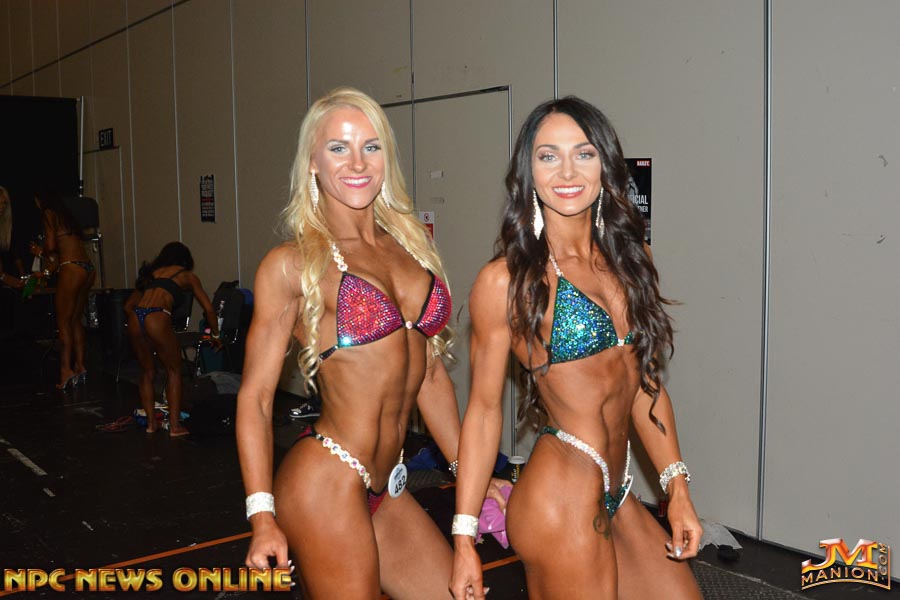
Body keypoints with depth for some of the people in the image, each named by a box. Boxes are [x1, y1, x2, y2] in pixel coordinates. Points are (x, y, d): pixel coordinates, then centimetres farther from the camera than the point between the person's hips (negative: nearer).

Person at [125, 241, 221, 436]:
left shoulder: (151, 273, 31)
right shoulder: (187, 276, 20)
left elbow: (128, 305, 29)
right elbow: (208, 309, 19)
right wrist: (215, 335, 31)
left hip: (135, 320, 5)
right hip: (157, 319, -4)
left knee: (147, 372, 21)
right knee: (174, 371, 12)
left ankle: (150, 423, 24)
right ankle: (175, 425, 10)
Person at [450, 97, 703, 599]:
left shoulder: (630, 259, 7)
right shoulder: (507, 279, -11)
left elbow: (645, 382, 12)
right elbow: (484, 409, -7)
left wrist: (678, 488, 7)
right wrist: (464, 538, -6)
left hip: (615, 497, 7)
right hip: (561, 498, -6)